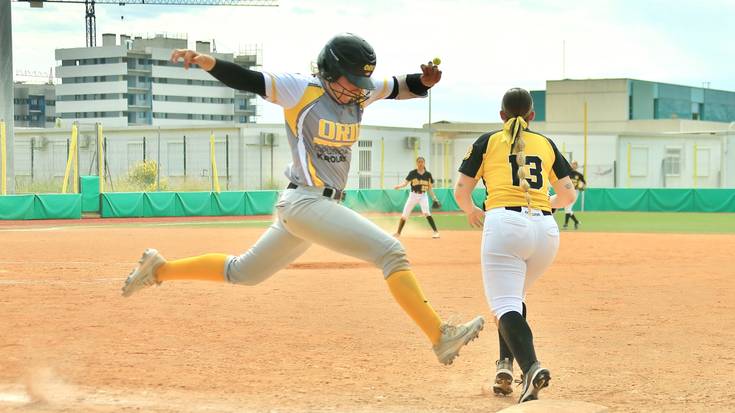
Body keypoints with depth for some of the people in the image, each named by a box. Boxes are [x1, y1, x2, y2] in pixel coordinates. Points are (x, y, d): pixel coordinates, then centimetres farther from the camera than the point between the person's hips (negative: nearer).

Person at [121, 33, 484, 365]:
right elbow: (245, 79, -18)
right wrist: (203, 60, -33)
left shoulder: (361, 94, 7)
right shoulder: (301, 90, -12)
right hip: (308, 203, -9)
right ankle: (440, 337, -14)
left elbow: (404, 87, 10)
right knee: (391, 252, -14)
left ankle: (159, 269, 29)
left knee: (242, 272, 21)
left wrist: (426, 80, -12)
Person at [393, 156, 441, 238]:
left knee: (426, 212, -24)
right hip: (413, 195, 1)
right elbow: (405, 183, -16)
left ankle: (436, 232, -20)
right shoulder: (412, 173, -6)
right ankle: (398, 232, 25)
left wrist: (434, 198, -2)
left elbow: (430, 188, 5)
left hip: (423, 196, -1)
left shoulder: (428, 174, -2)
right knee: (404, 215, 5)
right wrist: (399, 186, -36)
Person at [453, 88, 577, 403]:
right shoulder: (546, 144, 20)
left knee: (506, 305, -11)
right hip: (545, 227, 4)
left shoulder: (488, 141, 12)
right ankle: (506, 365, 9)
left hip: (504, 223, -4)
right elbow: (568, 194, 19)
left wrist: (472, 211, 29)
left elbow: (461, 191, 8)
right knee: (514, 295, 24)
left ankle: (531, 367, -36)